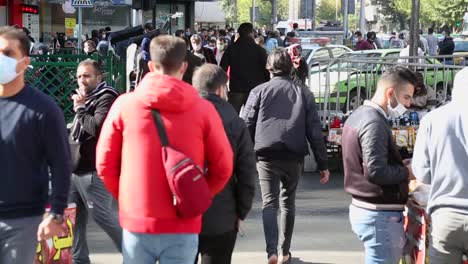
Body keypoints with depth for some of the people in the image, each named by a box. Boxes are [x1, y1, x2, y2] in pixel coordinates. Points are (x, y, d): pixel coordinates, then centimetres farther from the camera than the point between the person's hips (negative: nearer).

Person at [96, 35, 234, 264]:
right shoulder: (202, 109, -6)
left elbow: (105, 163, 1)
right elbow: (223, 167, -1)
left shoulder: (123, 104, -4)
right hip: (182, 226, 0)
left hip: (136, 221, 1)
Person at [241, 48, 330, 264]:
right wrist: (322, 164, 7)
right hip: (294, 156, 2)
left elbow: (247, 126, -1)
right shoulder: (303, 93, 6)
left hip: (266, 155, -2)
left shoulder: (259, 91, 2)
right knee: (288, 202, 17)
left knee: (269, 203, 0)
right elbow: (315, 131, 4)